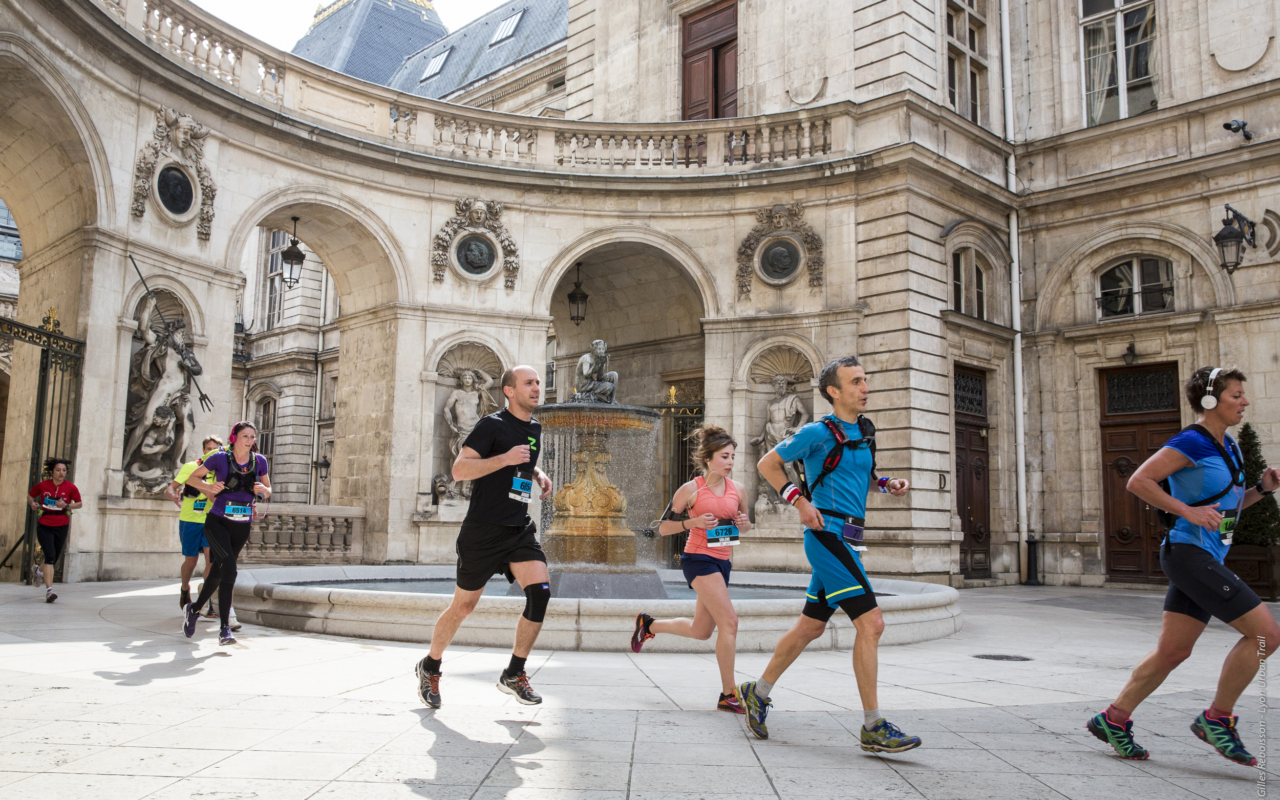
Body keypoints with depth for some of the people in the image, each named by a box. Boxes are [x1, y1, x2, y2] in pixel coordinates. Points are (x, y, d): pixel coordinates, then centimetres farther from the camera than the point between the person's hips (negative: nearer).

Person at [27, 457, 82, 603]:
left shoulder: (70, 487, -4)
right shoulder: (43, 485, -3)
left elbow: (79, 503, 4)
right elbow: (30, 495, 15)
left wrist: (67, 506, -14)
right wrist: (32, 504, -6)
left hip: (61, 527, 2)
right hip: (44, 526, -2)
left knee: (54, 558, 14)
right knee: (50, 556, -17)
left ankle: (40, 570, 50)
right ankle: (49, 590, -16)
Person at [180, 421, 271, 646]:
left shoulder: (259, 461, 3)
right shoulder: (220, 458, -6)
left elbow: (268, 490, 14)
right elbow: (192, 478, 5)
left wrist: (263, 489, -9)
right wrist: (209, 487, -14)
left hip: (242, 526, 4)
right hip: (217, 521, -4)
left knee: (219, 572, 14)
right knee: (229, 568, -22)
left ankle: (194, 609, 40)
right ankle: (224, 628, -19)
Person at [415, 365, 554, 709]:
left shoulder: (535, 428, 12)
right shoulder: (492, 425, -10)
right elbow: (459, 469, -18)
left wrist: (539, 475, 13)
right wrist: (505, 459, -27)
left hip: (520, 529, 6)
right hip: (482, 532, -6)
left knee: (540, 591, -15)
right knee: (463, 606, 5)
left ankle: (514, 674, 0)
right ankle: (430, 668, 31)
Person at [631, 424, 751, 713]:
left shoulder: (738, 490, 6)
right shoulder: (691, 490, -8)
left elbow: (743, 525, 21)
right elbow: (663, 528, -3)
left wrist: (744, 523, -3)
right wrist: (693, 522, -19)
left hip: (722, 562, 7)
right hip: (698, 558, -7)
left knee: (701, 631, 16)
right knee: (729, 622, -17)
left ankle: (648, 624, 39)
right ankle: (728, 695, -8)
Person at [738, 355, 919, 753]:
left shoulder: (864, 432, 14)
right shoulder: (819, 432, -8)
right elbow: (767, 464, -1)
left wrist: (888, 484, 11)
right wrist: (800, 501, -12)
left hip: (845, 540, 9)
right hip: (828, 534, -9)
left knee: (811, 626, 15)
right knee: (871, 623, -12)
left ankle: (758, 693, 29)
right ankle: (873, 727, -5)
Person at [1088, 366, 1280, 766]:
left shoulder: (1229, 447, 16)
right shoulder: (1192, 442, -12)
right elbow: (1138, 481, -17)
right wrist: (1189, 511, -21)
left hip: (1207, 559, 9)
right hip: (1188, 551, -9)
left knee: (1172, 650, 9)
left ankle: (1113, 719, 17)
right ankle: (1217, 719, 3)